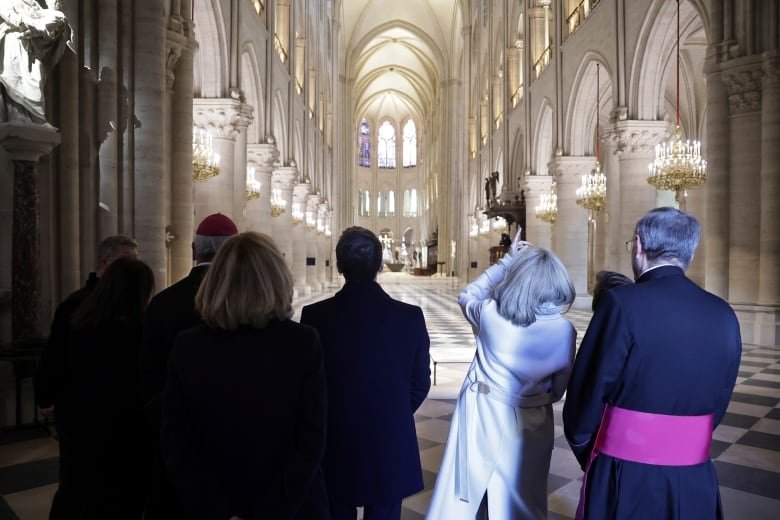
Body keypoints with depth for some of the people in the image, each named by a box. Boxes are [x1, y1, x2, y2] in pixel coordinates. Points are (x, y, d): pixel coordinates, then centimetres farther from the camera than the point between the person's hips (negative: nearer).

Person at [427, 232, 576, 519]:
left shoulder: (491, 313, -18)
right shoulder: (565, 331, -14)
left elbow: (467, 296, 7)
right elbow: (558, 389, -1)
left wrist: (506, 260, 6)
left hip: (481, 415, 0)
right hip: (528, 423, 1)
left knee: (464, 497, 19)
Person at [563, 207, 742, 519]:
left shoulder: (623, 303, -19)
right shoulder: (723, 315, -2)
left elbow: (588, 388, -13)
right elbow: (719, 402, 6)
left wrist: (583, 448, 5)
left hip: (625, 474, -5)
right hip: (695, 477, 5)